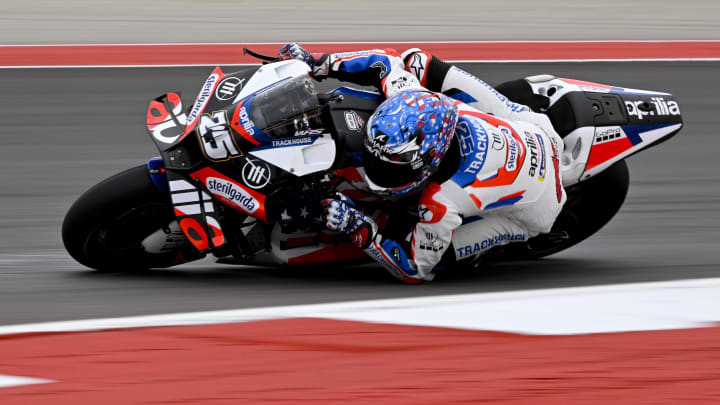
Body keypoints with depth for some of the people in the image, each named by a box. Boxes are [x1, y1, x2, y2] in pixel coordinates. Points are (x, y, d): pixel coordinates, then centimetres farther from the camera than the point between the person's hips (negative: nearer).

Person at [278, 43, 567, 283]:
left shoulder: (440, 204, -41)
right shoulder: (417, 102, -28)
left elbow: (415, 270, -25)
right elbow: (389, 61, -8)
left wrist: (359, 229, -36)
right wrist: (318, 64, -11)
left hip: (533, 210, -6)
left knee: (430, 251, -12)